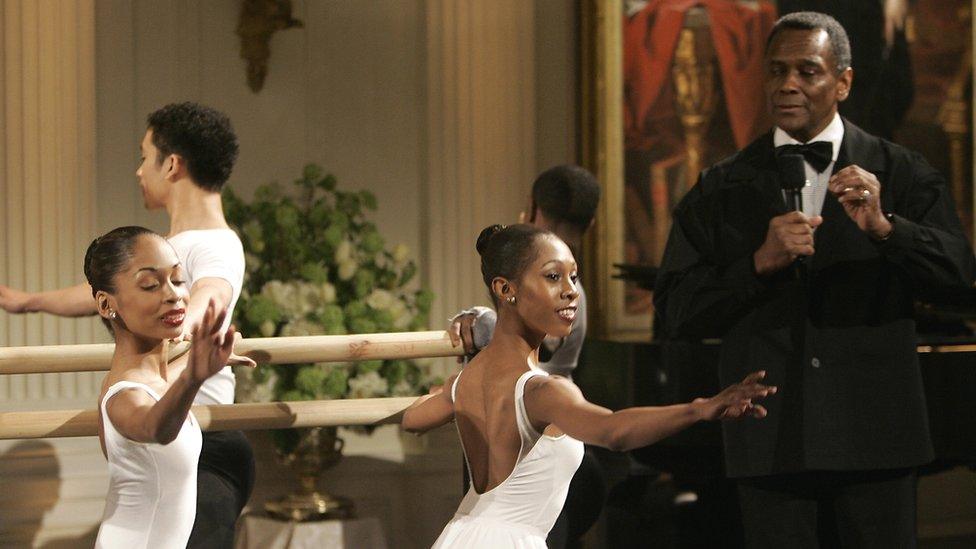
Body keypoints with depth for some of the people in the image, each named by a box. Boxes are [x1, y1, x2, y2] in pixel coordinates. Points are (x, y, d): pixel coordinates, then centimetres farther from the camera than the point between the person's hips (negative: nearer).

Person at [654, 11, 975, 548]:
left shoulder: (900, 173, 5)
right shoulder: (722, 189, 8)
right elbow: (676, 312, 2)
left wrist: (884, 227, -23)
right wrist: (759, 263, -12)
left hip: (875, 438, -1)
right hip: (771, 439, 1)